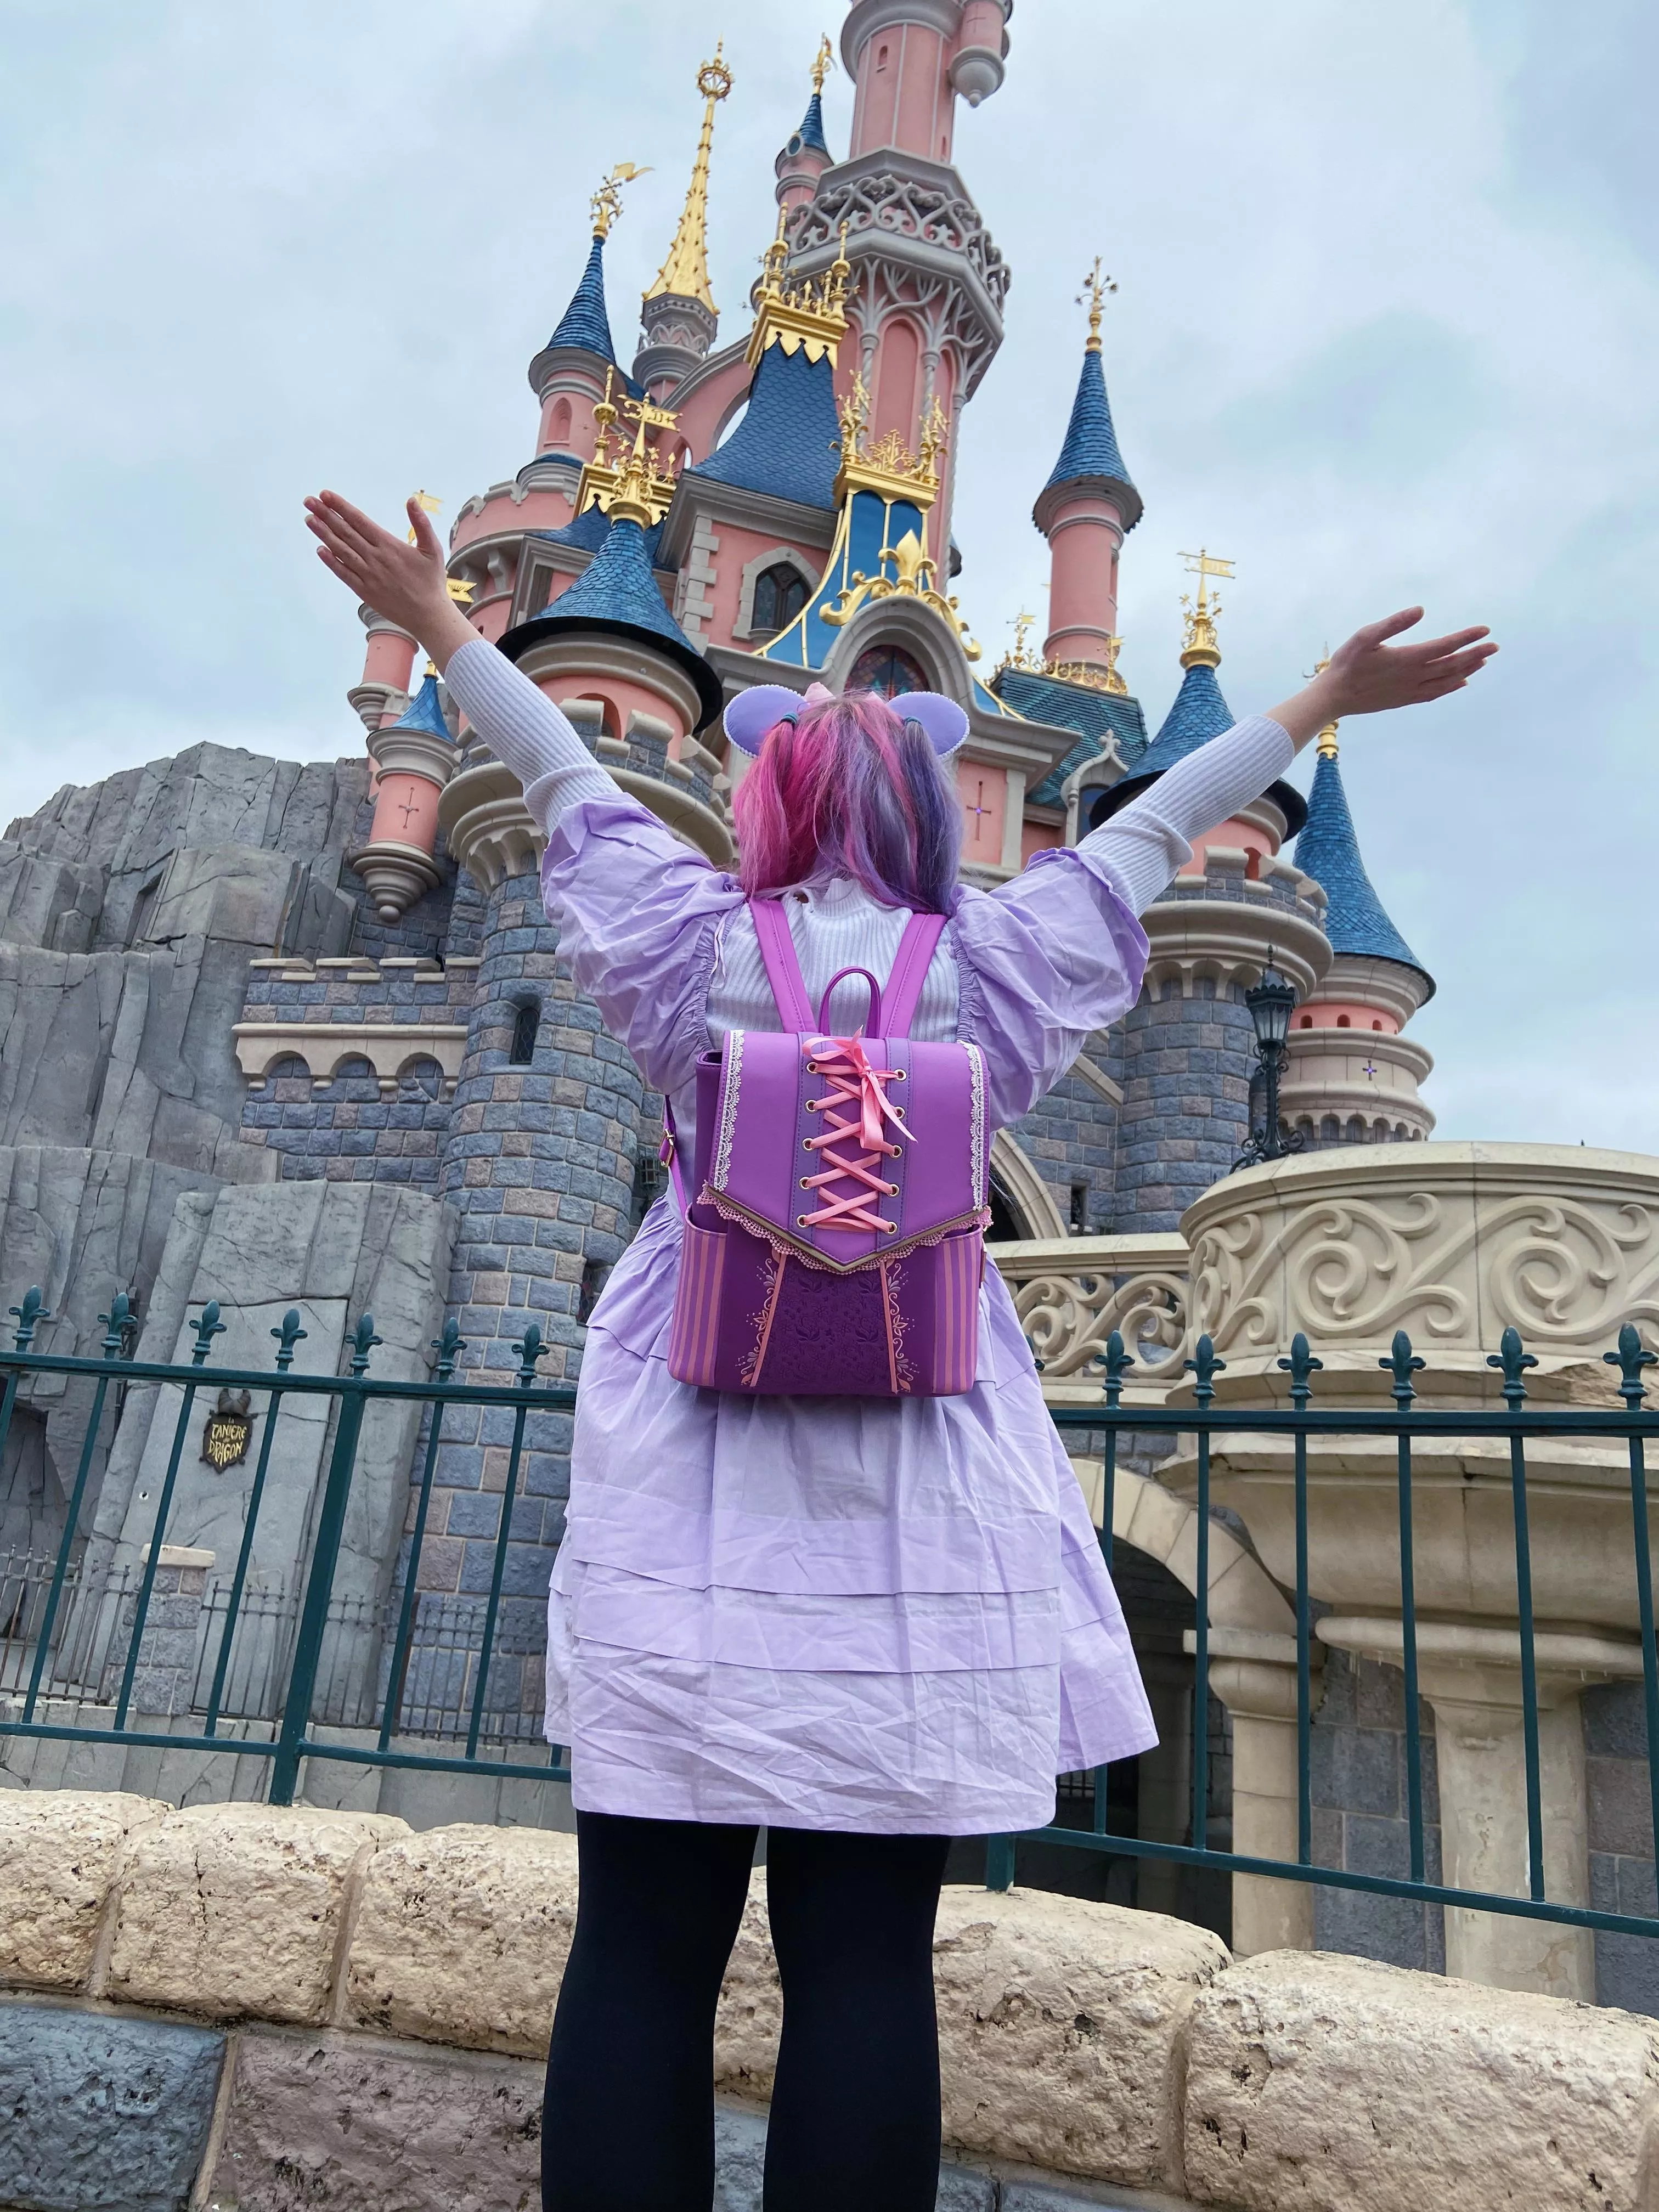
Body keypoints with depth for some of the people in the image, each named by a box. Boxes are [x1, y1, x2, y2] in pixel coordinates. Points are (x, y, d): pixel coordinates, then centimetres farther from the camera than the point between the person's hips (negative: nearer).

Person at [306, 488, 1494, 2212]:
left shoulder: (694, 950, 4)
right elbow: (1147, 832, 15)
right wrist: (1321, 703, 30)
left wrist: (437, 622, 32)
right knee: (864, 1956, 5)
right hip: (909, 1496, 0)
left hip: (687, 1488, 1)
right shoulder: (985, 971, 4)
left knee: (642, 1947, 7)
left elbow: (568, 787, 16)